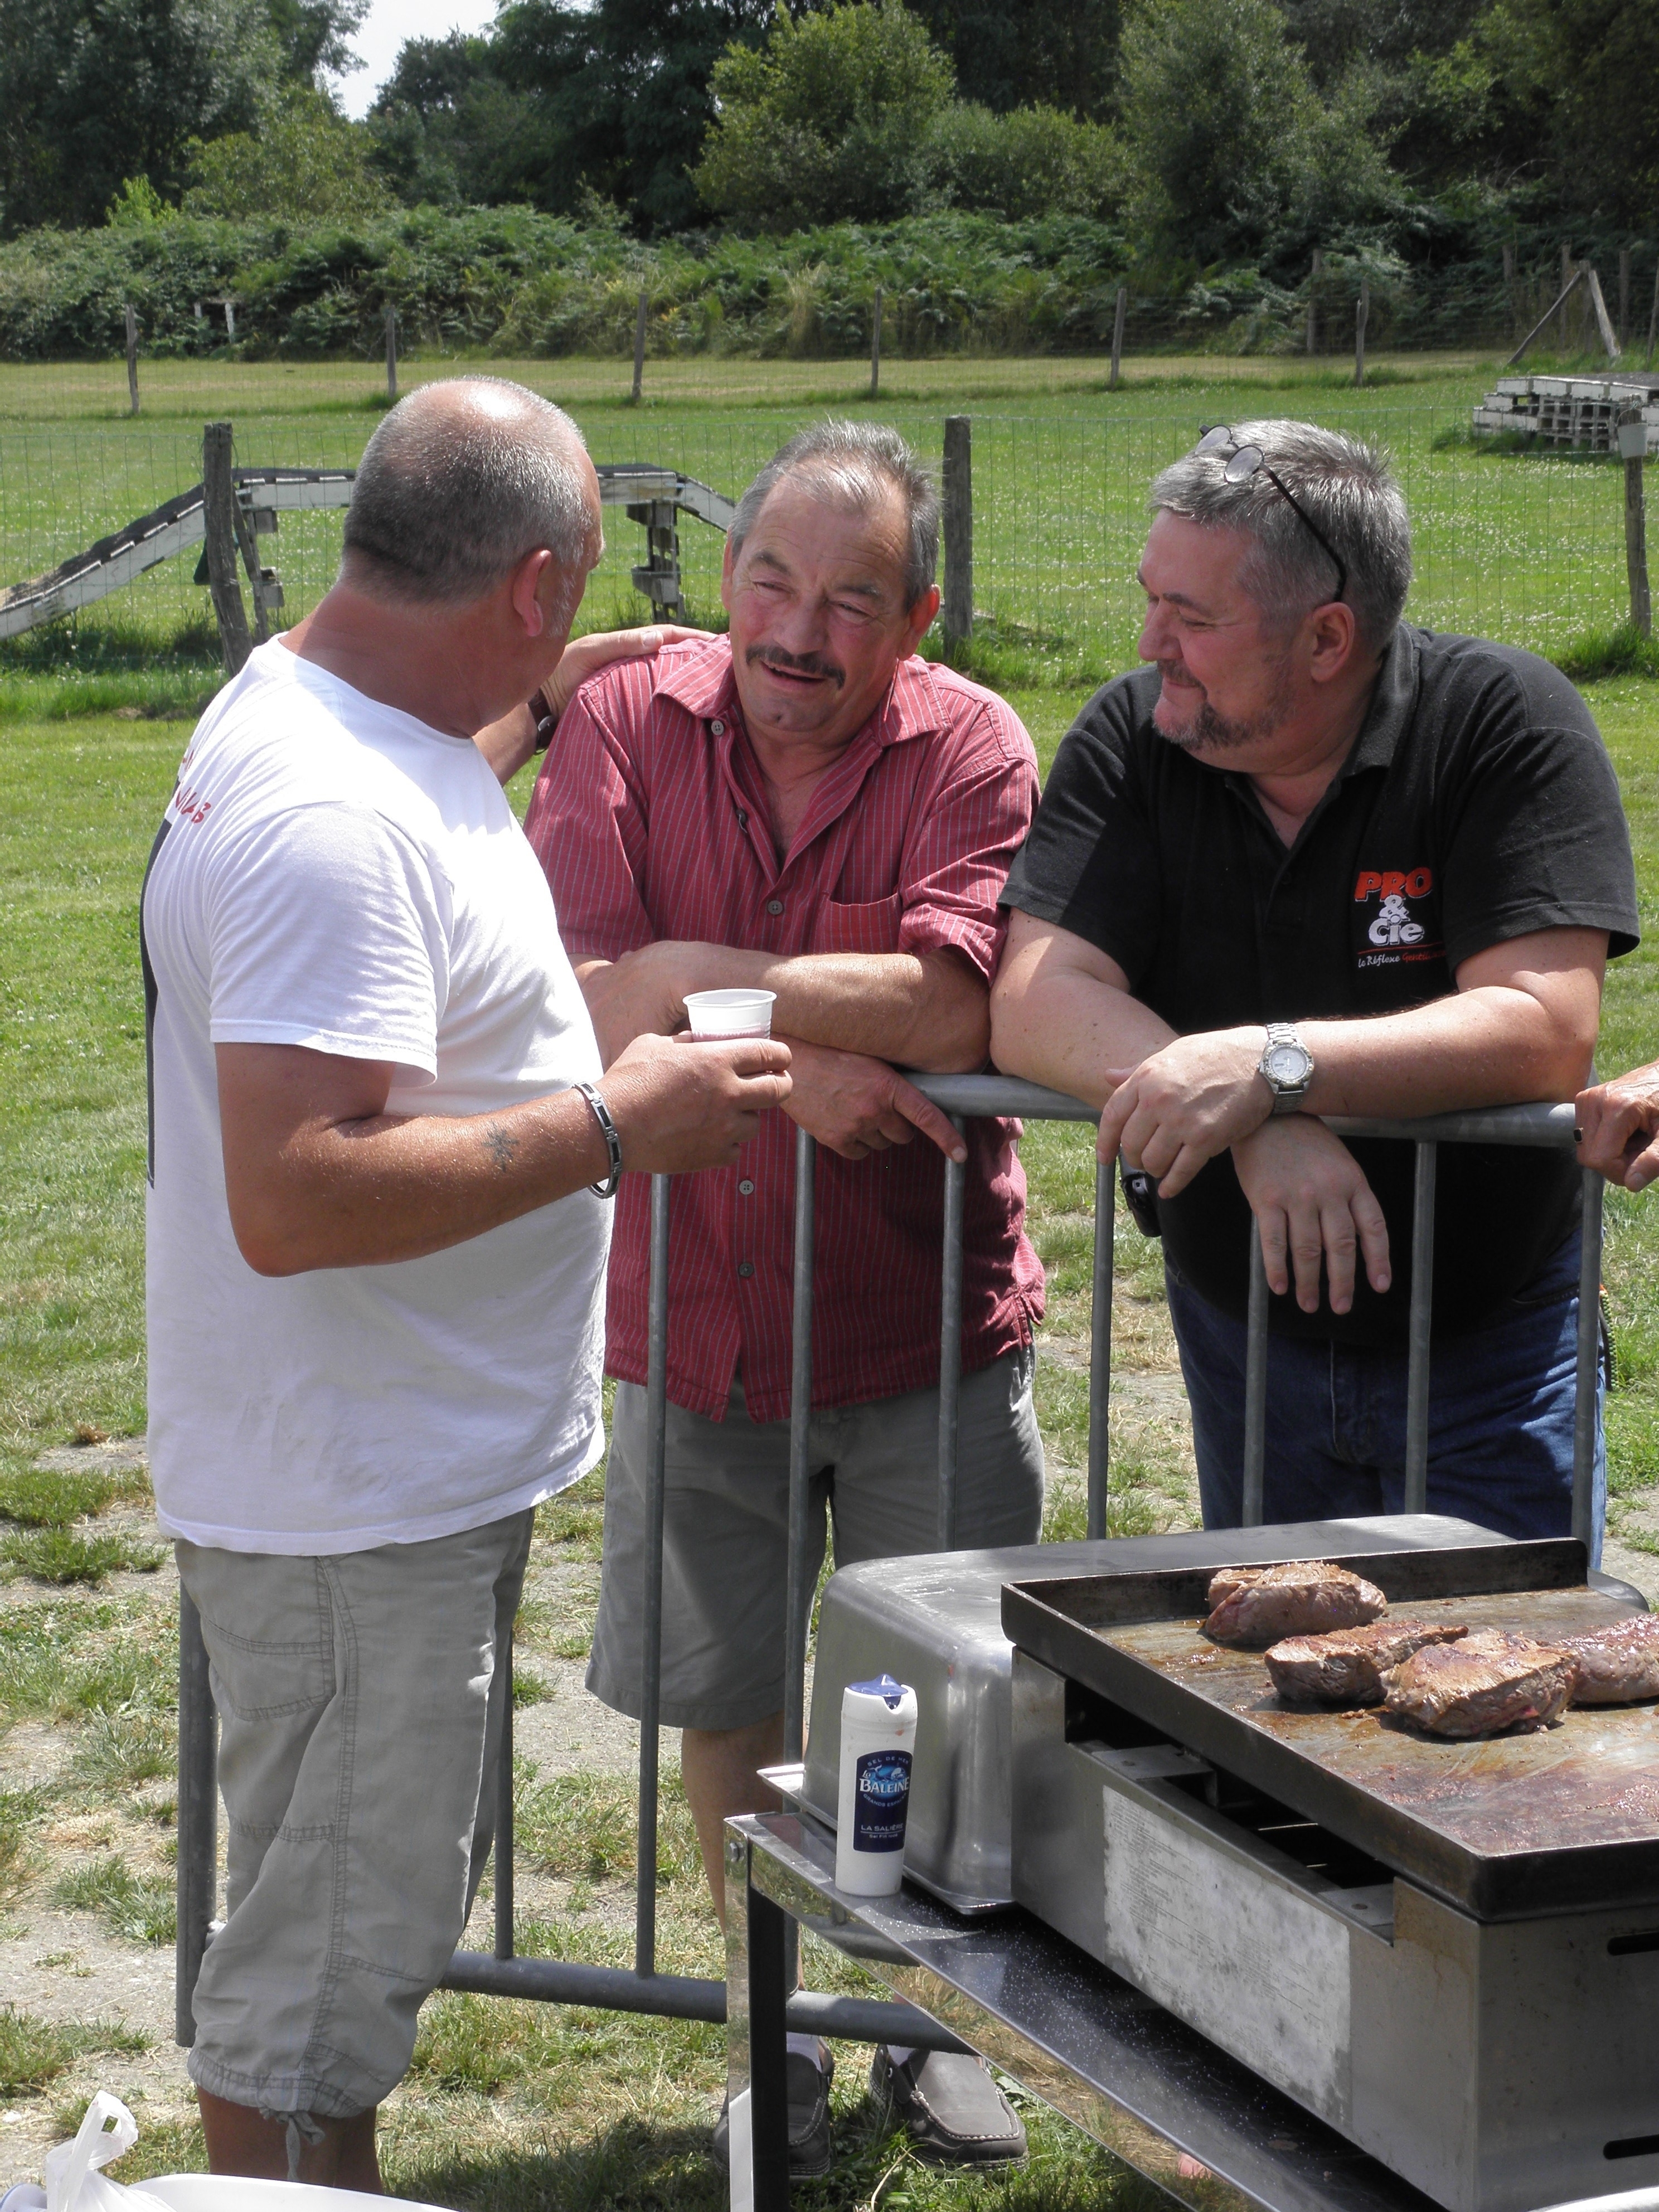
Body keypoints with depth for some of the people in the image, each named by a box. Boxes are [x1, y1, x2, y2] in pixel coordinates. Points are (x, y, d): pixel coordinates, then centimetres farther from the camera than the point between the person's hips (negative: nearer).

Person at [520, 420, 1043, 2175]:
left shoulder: (973, 751, -11)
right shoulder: (627, 724, -5)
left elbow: (950, 1007, -24)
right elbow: (575, 993, -15)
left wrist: (696, 976, -19)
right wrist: (792, 1061, -22)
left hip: (923, 1327, -1)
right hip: (694, 1321, 2)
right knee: (727, 1711, 13)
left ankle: (935, 2025, 34)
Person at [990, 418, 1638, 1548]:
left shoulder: (1507, 721, -16)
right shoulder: (1132, 737, -8)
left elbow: (1547, 1030, -26)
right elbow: (1037, 1005, -18)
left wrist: (1271, 1067, -37)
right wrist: (1259, 1131, -33)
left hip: (1487, 1344, -3)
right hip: (1243, 1332, 3)